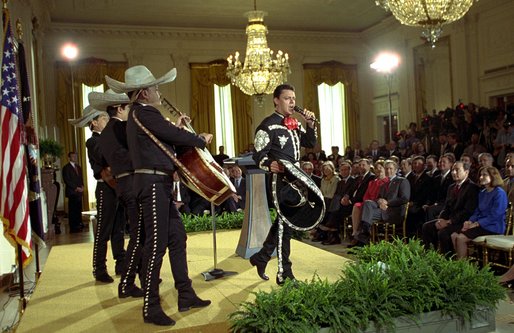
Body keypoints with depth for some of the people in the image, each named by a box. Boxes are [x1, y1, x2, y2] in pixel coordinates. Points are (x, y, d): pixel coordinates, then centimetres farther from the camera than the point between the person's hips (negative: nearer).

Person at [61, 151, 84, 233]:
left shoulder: (78, 167, 19)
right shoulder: (66, 168, -4)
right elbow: (67, 180, -9)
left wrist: (82, 186, 5)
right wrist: (76, 188, -11)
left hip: (79, 191, 7)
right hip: (72, 192, -7)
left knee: (79, 208, 4)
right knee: (72, 209, -6)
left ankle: (79, 224, 11)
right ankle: (73, 227, -4)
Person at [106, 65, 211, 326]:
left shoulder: (140, 113, 19)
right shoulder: (144, 113, -13)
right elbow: (177, 137, -15)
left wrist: (175, 128, 16)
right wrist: (202, 139, 1)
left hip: (159, 184, 11)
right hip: (152, 183, -11)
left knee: (177, 236, 13)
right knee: (157, 243, -6)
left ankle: (186, 295, 22)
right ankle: (150, 308, 3)